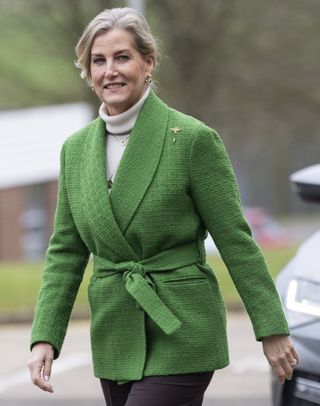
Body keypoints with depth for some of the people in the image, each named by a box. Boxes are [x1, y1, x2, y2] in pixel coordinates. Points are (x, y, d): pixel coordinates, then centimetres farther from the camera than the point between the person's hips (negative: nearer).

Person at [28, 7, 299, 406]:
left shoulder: (193, 139, -9)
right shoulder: (76, 148, 7)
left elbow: (235, 241, -7)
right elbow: (66, 252, 10)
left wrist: (272, 330, -6)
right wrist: (44, 338, 2)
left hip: (180, 337, -6)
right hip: (114, 339, 6)